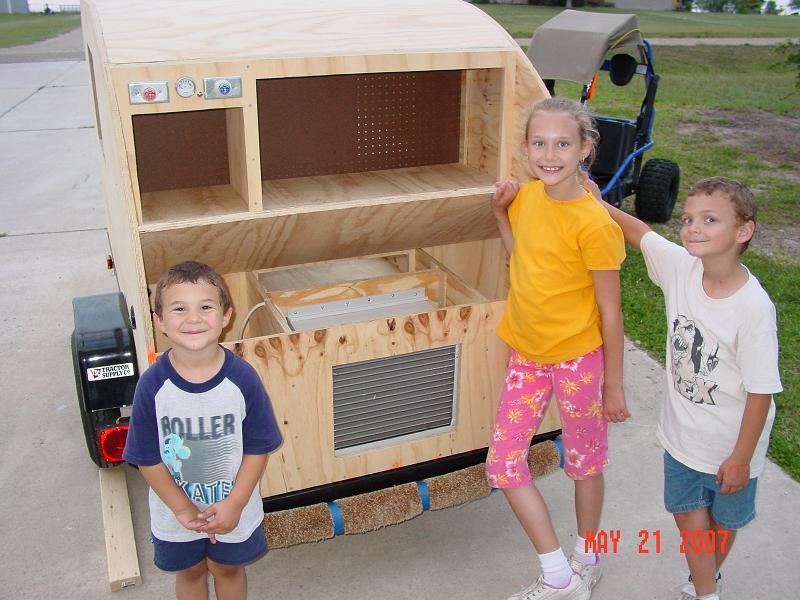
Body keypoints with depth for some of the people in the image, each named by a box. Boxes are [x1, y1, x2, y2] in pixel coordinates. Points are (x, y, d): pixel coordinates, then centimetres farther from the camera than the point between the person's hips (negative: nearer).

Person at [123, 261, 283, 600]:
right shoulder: (152, 384, -22)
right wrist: (183, 508, -13)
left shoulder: (242, 378, -23)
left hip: (233, 509, 0)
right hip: (176, 513, 1)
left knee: (228, 570, 26)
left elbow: (258, 447, -13)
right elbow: (147, 458, -13)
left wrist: (235, 503, -16)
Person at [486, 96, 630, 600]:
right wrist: (502, 212, 1)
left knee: (585, 462, 16)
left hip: (577, 357, -6)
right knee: (502, 464, 7)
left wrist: (613, 386, -8)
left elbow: (610, 311, -14)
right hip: (527, 352, 7)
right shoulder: (527, 196, -3)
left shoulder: (593, 224, -22)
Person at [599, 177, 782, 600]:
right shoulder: (680, 266, -15)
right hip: (682, 433, 4)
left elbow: (761, 390, -20)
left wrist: (741, 457, -13)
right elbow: (640, 232, 4)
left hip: (731, 445, -3)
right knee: (688, 517, 17)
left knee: (723, 521, 22)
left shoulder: (754, 308, -28)